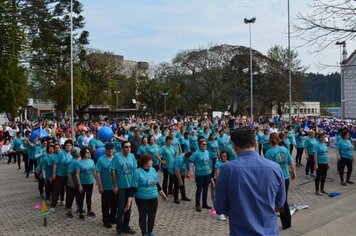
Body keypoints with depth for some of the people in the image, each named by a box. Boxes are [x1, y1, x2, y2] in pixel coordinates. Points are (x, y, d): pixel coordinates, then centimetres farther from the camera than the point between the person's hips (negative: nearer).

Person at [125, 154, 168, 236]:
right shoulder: (138, 172, -15)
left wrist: (162, 194, 20)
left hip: (153, 198, 5)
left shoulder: (153, 170, 2)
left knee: (152, 216, 15)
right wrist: (129, 200, -19)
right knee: (143, 216, 10)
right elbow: (133, 188, -14)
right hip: (142, 199, -5)